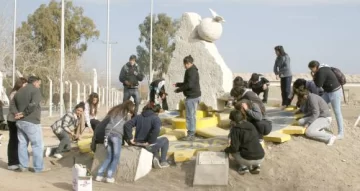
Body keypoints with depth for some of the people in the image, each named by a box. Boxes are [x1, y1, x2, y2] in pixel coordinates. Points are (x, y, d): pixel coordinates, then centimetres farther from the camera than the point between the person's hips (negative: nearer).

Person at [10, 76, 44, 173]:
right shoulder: (35, 90, -8)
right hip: (31, 122, -8)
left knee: (22, 144, 11)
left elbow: (12, 107, 9)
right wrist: (23, 113, -13)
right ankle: (38, 167, 1)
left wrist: (17, 114, -6)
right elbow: (33, 105, -25)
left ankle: (23, 166, 14)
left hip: (20, 122, 8)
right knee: (37, 145, -1)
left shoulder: (18, 92, 17)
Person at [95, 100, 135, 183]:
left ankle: (99, 175, 7)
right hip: (116, 135, -6)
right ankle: (109, 177, -4)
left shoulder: (114, 110, 26)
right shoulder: (127, 114, 11)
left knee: (109, 157, 13)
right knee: (116, 158, 3)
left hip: (108, 133, 6)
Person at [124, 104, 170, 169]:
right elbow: (156, 130, -28)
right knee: (165, 140, 24)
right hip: (148, 145, -6)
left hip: (137, 144, 6)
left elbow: (127, 125, -3)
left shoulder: (138, 117, 8)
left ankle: (156, 157, 25)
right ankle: (163, 162, 25)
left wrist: (130, 138, -1)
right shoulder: (156, 118, -8)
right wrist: (150, 142, -17)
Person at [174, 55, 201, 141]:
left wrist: (179, 90, -14)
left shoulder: (191, 71, -15)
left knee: (190, 116, -6)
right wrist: (178, 84, 17)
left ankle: (190, 134, -3)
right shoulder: (193, 70, 17)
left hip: (191, 96, -11)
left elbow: (189, 85, -23)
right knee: (192, 115, 14)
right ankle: (192, 134, 21)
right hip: (195, 95, 11)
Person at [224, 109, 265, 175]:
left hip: (248, 159, -5)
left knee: (232, 151, 21)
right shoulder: (251, 126, 11)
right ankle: (256, 165, 13)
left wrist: (226, 150, 11)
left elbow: (234, 148, -12)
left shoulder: (235, 129, -7)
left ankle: (244, 167, 7)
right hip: (260, 158, 5)